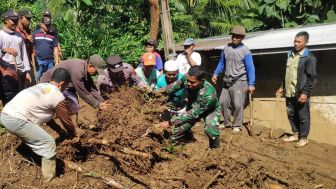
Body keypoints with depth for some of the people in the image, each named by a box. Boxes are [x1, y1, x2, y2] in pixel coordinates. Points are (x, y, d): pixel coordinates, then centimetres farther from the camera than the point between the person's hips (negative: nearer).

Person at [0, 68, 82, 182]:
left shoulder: (41, 86, 22)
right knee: (48, 144, -2)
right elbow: (65, 119, 6)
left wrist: (61, 131, 37)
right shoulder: (58, 96, -4)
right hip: (16, 120, -9)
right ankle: (51, 178, 7)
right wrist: (73, 133, 25)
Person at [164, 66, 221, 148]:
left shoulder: (209, 94, -43)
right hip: (192, 107, 4)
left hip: (210, 110, -4)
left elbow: (194, 113, -37)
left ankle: (215, 147, -3)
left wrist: (172, 121, -37)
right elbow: (176, 85, -6)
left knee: (210, 129, -36)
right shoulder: (187, 78, -29)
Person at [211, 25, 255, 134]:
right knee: (223, 102, 9)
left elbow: (250, 68, -11)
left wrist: (251, 84, -16)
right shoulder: (226, 48, 5)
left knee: (238, 104, -4)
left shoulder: (245, 51, -10)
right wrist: (216, 74, 6)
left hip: (240, 81, -5)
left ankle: (237, 125, 13)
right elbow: (222, 63, 16)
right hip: (227, 81, 5)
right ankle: (227, 122, 27)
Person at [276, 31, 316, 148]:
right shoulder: (290, 55, 12)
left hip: (301, 93, -7)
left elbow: (312, 77, -13)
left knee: (303, 117, 5)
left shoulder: (309, 57, -10)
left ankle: (303, 138, 17)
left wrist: (305, 92, -18)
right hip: (289, 92, 7)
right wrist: (282, 87, 18)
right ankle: (296, 134, 29)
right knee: (291, 115, 15)